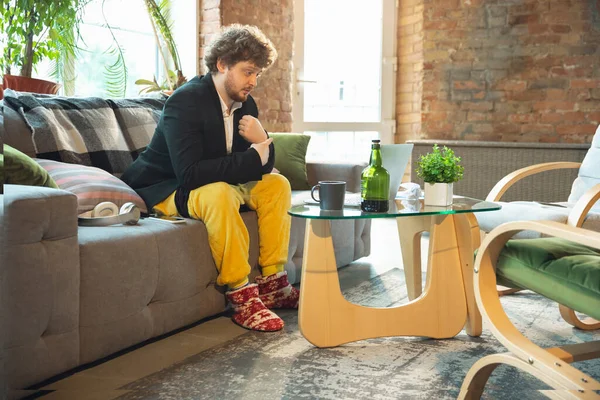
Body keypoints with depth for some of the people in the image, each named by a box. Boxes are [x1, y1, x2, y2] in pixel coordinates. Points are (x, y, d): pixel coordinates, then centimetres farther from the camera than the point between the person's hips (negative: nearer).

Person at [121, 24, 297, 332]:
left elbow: (263, 166, 4)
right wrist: (254, 157, -28)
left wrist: (262, 142, -20)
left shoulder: (245, 104, 2)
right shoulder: (186, 100, -22)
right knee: (219, 193, -36)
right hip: (165, 191, -8)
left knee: (277, 184, -2)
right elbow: (189, 173, -33)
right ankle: (241, 295, -28)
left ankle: (271, 282, -3)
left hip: (217, 187, 9)